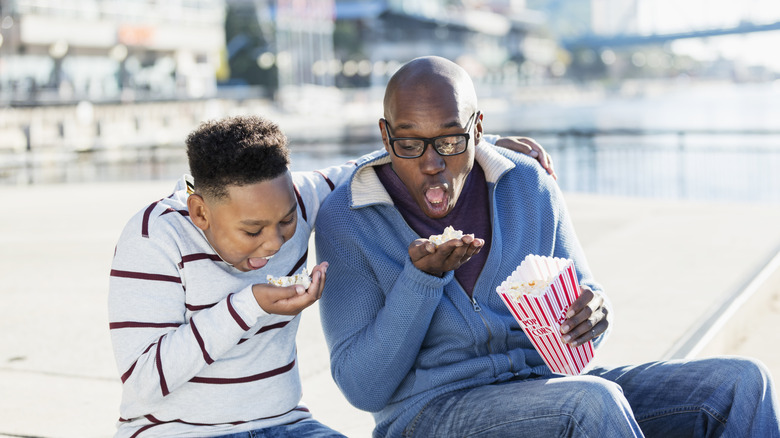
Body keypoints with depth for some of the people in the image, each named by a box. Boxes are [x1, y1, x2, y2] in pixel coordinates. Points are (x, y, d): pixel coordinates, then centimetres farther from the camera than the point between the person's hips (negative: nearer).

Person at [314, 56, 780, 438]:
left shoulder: (529, 185, 2)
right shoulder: (344, 222, -9)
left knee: (741, 383, -10)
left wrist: (593, 315, -14)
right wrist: (421, 278, -22)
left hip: (547, 387, 5)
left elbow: (578, 328, 11)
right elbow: (364, 388, -10)